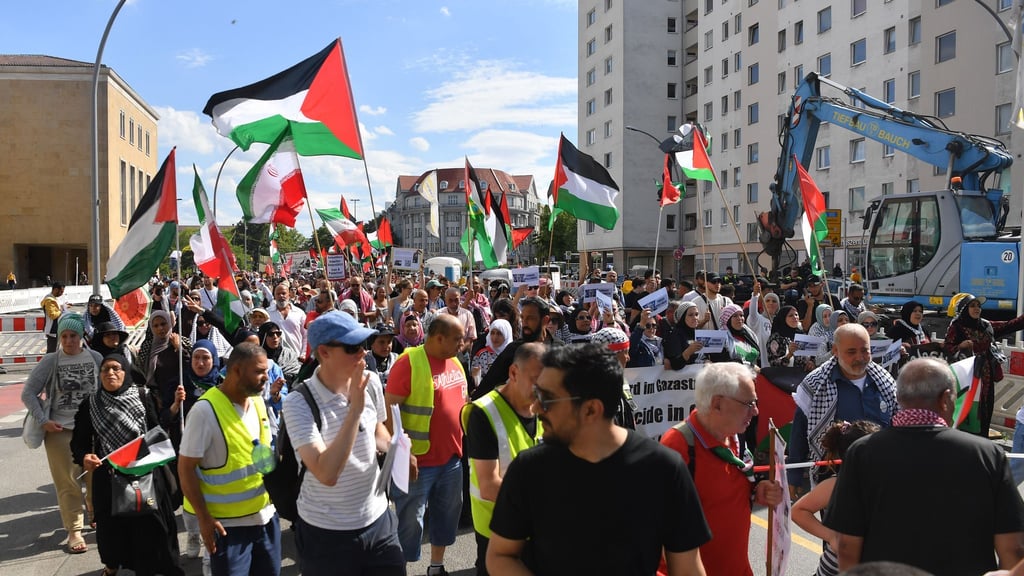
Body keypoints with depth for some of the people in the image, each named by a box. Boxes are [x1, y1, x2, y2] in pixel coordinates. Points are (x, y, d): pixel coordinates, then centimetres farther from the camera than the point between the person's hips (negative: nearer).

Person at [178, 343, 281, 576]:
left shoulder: (258, 402, 2)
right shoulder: (206, 410, -18)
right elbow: (185, 468, -15)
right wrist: (204, 519, -15)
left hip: (266, 515, 6)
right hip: (228, 523, -6)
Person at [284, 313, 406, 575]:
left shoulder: (370, 382, -4)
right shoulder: (299, 403, -20)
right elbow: (327, 474, -32)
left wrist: (393, 449, -4)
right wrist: (355, 409, -32)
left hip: (378, 519, 5)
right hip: (326, 533, -4)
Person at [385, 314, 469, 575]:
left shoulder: (454, 362, 7)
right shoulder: (409, 363, -17)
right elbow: (390, 410, -18)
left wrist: (463, 441, 16)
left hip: (452, 457, 8)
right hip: (418, 460, -8)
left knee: (447, 515, 20)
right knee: (410, 521, 4)